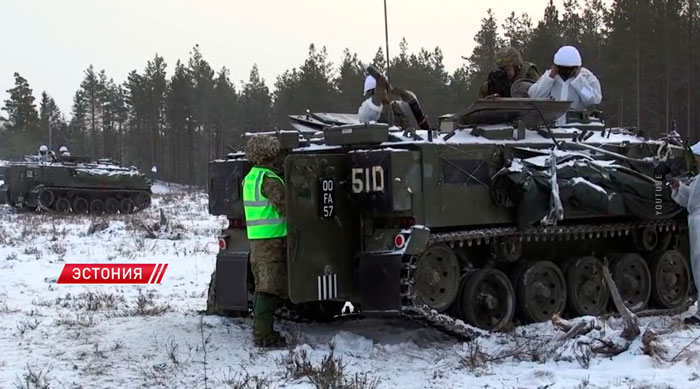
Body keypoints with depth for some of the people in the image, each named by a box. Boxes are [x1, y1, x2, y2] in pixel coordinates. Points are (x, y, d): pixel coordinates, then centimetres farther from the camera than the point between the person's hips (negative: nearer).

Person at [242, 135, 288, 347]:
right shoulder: (270, 180, -15)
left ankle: (259, 330, 20)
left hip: (255, 239, 9)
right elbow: (284, 208, -17)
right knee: (270, 289, -7)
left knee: (261, 287, 15)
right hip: (272, 240, -9)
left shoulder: (248, 179, 14)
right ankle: (264, 335, -8)